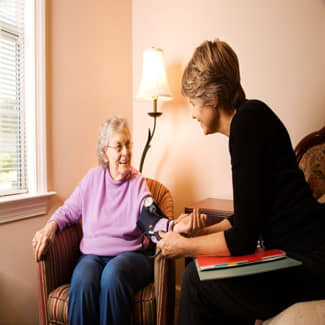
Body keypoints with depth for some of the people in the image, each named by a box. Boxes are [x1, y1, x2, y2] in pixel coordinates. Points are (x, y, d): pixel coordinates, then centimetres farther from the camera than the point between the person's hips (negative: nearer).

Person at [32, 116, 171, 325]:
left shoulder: (138, 183, 3)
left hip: (130, 254, -1)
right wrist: (51, 226, -7)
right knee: (82, 281, -30)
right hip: (92, 255, 2)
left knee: (113, 274, -33)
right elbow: (69, 210, 14)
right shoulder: (93, 178, 10)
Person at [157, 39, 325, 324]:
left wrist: (185, 246, -7)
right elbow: (248, 220, 15)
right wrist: (201, 230, 11)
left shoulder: (248, 120, -20)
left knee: (197, 278, -6)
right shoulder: (249, 120, 10)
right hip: (296, 256, 9)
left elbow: (243, 239, -20)